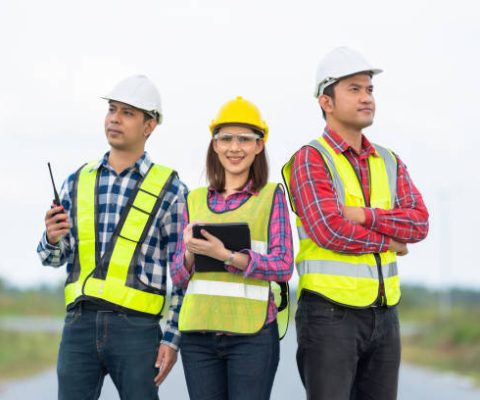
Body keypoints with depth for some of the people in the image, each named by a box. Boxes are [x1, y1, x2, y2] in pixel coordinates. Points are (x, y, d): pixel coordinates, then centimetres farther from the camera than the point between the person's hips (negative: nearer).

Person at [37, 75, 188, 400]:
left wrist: (173, 339, -6)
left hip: (137, 327, -3)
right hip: (80, 323, 3)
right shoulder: (78, 181, 12)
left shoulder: (170, 189, 0)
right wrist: (52, 239, -10)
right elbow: (55, 258, 14)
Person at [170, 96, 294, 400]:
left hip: (252, 333, -3)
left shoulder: (271, 195, 3)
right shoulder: (195, 200, 13)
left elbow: (283, 266, -6)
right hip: (198, 332, 3)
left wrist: (225, 255, -19)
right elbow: (178, 276, 12)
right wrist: (191, 252, -11)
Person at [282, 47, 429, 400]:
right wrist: (388, 241, -6)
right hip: (330, 316, -6)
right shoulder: (310, 159, -7)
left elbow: (419, 223, -2)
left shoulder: (390, 162, 13)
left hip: (384, 315, 6)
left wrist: (364, 216, -16)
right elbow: (330, 231, -20)